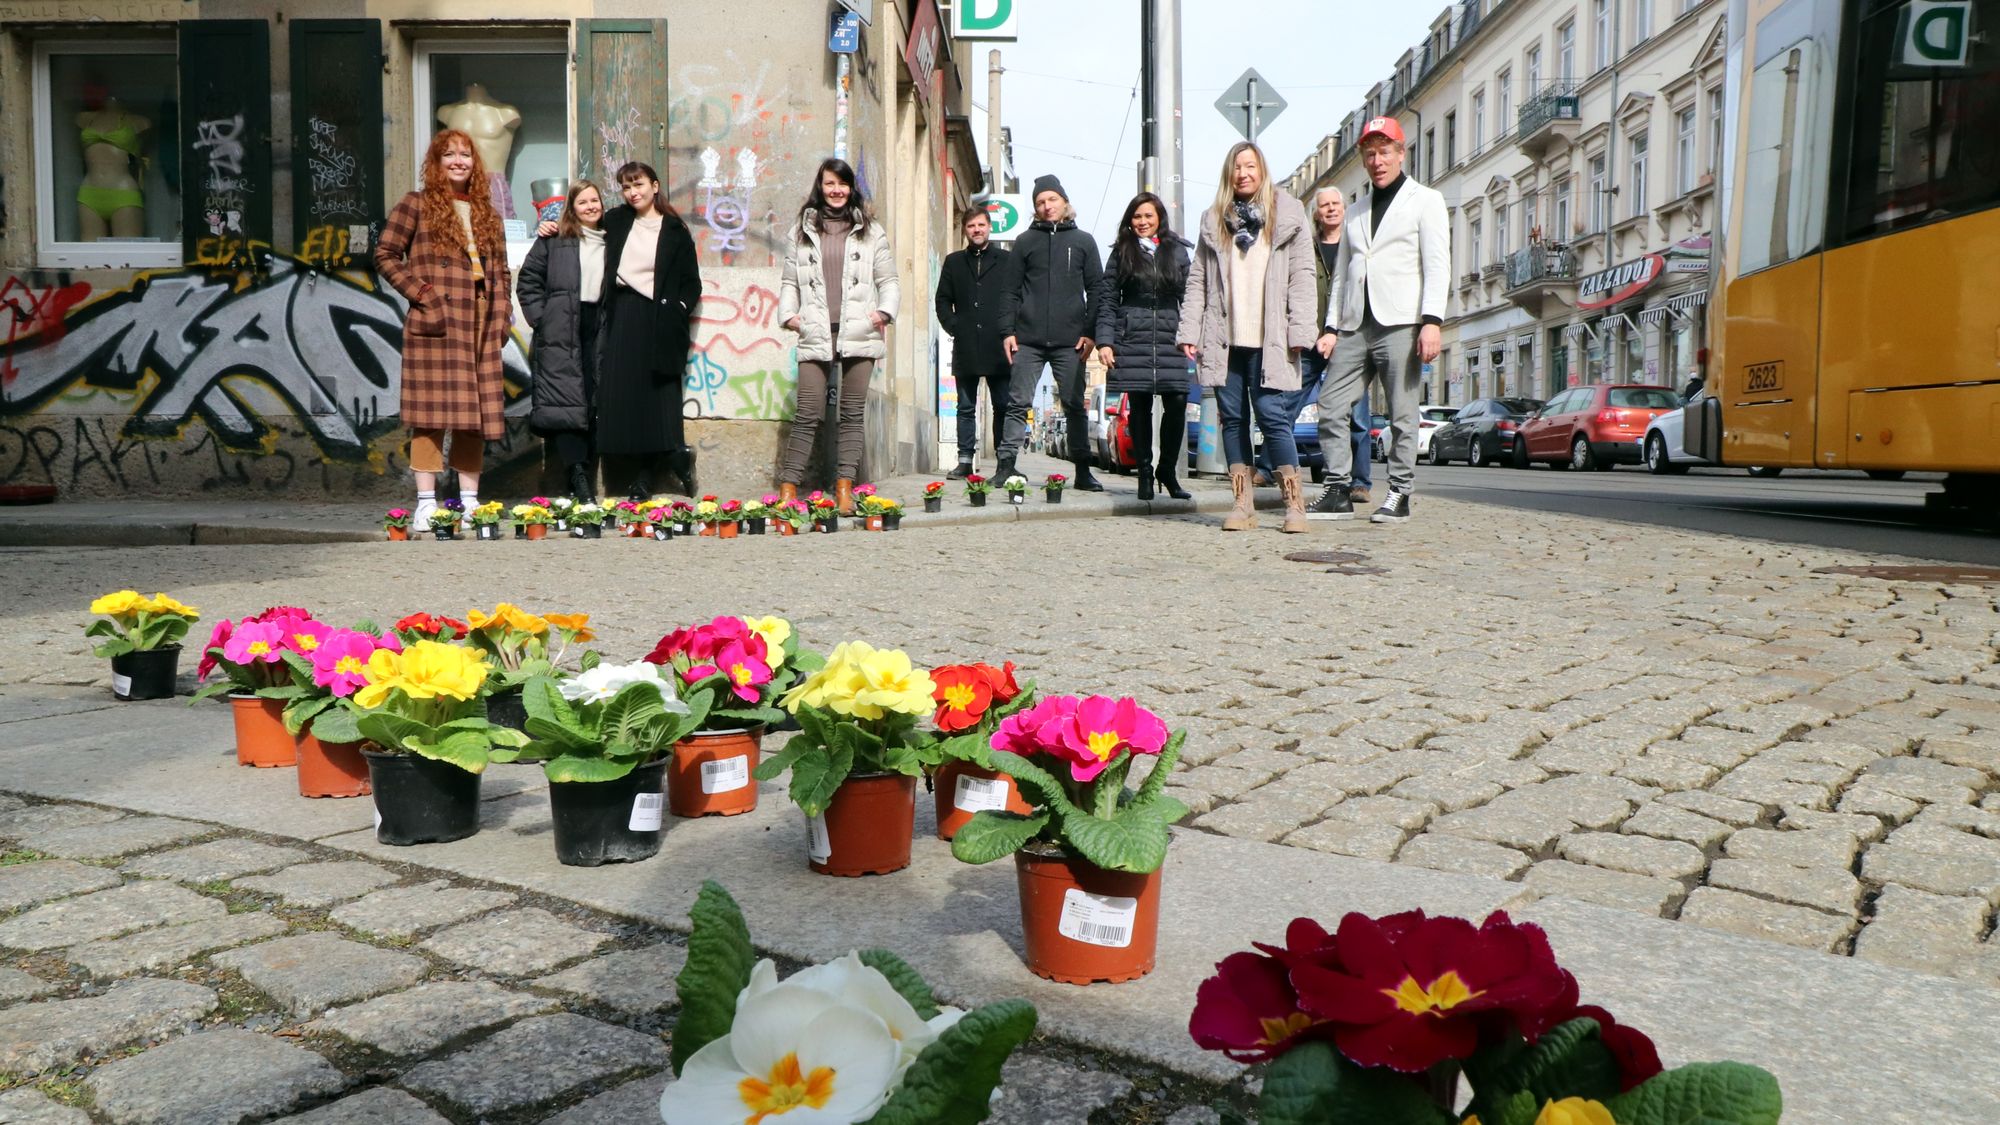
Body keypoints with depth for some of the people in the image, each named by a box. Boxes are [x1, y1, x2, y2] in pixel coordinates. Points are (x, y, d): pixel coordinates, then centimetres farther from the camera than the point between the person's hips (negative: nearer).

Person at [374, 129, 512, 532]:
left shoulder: (486, 213, 20)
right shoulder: (416, 205, 5)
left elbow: (500, 269, 21)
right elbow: (385, 255, -1)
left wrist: (501, 316, 9)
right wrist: (420, 293, -10)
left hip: (480, 324, 5)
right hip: (436, 321, -5)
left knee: (476, 411, 5)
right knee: (431, 409, -7)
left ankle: (470, 499, 11)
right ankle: (426, 503, -5)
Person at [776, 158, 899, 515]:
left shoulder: (870, 230, 13)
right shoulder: (802, 231, 15)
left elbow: (888, 280, 11)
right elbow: (789, 281, 15)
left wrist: (885, 311, -5)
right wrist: (788, 314, 0)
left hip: (859, 335, 0)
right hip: (815, 335, 0)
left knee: (853, 413, 3)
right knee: (807, 414, -5)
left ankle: (845, 488, 7)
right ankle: (787, 488, -1)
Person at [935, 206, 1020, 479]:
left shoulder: (1009, 261, 7)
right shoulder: (954, 262, 15)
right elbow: (943, 300, 16)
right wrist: (953, 326, 1)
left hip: (998, 347, -2)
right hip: (965, 348, 2)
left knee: (1003, 407, 0)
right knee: (966, 408, 5)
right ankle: (965, 461, 8)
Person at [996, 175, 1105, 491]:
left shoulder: (1083, 241, 10)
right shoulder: (1025, 241, 11)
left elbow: (1096, 289, 7)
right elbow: (1012, 290, 8)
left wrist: (1090, 332, -3)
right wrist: (1007, 331, -2)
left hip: (1069, 341, 0)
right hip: (1028, 340, 0)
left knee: (1075, 406, 3)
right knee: (1017, 404, -2)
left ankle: (1082, 471, 8)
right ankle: (1006, 465, 1)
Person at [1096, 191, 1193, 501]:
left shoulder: (1177, 251, 13)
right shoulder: (1121, 253, 10)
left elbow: (1188, 297, 13)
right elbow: (1108, 300, 6)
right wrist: (1104, 341, -3)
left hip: (1170, 339, 1)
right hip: (1132, 340, -1)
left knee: (1177, 401, -10)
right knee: (1140, 407, 1)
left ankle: (1167, 469, 6)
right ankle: (1144, 472, 12)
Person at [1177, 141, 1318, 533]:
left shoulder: (1288, 215, 8)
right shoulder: (1214, 221, 15)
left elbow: (1302, 276, 2)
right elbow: (1198, 280, 11)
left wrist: (1299, 332, -7)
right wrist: (1189, 331, 1)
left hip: (1267, 339, -3)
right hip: (1224, 338, 3)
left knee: (1271, 413, -10)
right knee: (1232, 418, 3)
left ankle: (1295, 502, -4)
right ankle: (1243, 503, 8)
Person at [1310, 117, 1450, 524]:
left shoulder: (1425, 201, 8)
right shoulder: (1357, 211, 25)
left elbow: (1437, 266, -2)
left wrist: (1432, 321, -14)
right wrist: (1332, 327, 12)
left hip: (1400, 323, -5)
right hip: (1355, 327, 5)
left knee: (1402, 415, -3)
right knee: (1330, 408, -2)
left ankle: (1399, 495, 4)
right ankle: (1337, 492, 4)